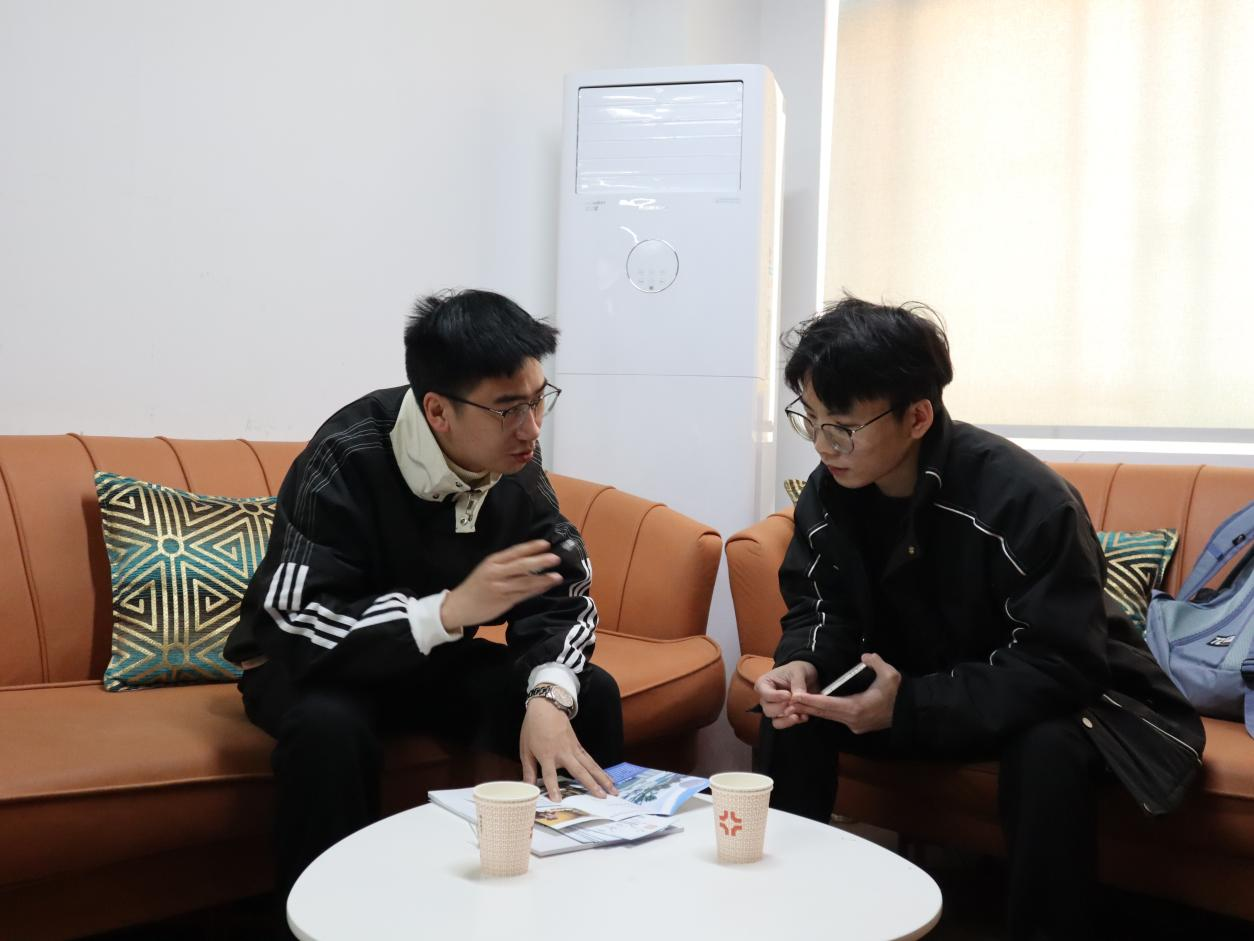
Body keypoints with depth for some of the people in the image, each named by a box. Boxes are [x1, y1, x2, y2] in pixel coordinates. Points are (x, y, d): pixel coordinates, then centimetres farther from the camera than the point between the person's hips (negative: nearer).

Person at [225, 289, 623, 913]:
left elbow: (563, 598, -11)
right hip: (308, 663, -4)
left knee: (591, 695, -14)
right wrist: (451, 608, -45)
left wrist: (548, 697, -31)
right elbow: (301, 626, -34)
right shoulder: (348, 458, -29)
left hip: (435, 661, 5)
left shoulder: (515, 465, -12)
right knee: (330, 729, -39)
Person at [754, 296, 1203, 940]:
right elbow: (820, 607, -2)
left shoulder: (1024, 499, -31)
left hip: (1049, 698, -5)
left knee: (1047, 751, -38)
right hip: (912, 689, 6)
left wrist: (910, 708, -37)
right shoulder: (827, 493, -12)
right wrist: (802, 665, -27)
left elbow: (1060, 664, -32)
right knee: (789, 713, -14)